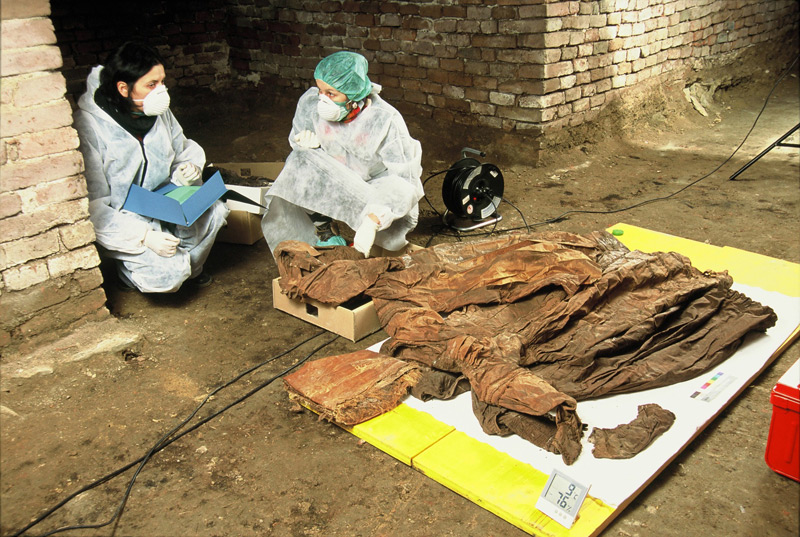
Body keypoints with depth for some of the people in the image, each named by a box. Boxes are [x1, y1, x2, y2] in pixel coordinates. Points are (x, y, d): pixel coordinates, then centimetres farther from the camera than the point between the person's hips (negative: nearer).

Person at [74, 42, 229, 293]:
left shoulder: (159, 112, -2)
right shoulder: (89, 126, -22)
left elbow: (184, 149, 17)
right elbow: (92, 206, -22)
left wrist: (188, 169, -9)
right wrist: (144, 236, -30)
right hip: (119, 222, -6)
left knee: (214, 211, -22)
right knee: (166, 275, -26)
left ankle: (190, 267, 8)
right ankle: (131, 269, 12)